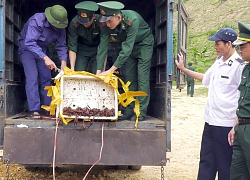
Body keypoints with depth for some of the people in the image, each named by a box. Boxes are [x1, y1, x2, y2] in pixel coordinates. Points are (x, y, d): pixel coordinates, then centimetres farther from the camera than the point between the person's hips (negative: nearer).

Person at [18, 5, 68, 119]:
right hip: (27, 48, -6)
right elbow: (29, 42, -40)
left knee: (46, 78, 2)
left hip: (42, 49, 6)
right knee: (32, 78, -16)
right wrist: (45, 58, -47)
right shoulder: (37, 21, -31)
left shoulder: (60, 27, -11)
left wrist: (63, 61, -21)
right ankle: (34, 111, -16)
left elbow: (61, 46, -3)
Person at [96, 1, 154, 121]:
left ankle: (141, 112, -8)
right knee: (129, 78, 3)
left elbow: (127, 48, -40)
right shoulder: (106, 25, -22)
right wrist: (98, 71, -29)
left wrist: (111, 70, -41)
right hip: (128, 46, 5)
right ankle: (129, 111, 7)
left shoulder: (132, 20, -39)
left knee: (142, 78, -11)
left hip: (144, 43, -5)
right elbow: (102, 47, -20)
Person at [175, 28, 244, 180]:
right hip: (210, 121, 8)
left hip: (226, 124, -8)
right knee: (206, 161, 17)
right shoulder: (218, 63, 10)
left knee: (224, 165, 4)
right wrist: (183, 69, 29)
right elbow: (205, 78, 29)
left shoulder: (239, 65, -15)